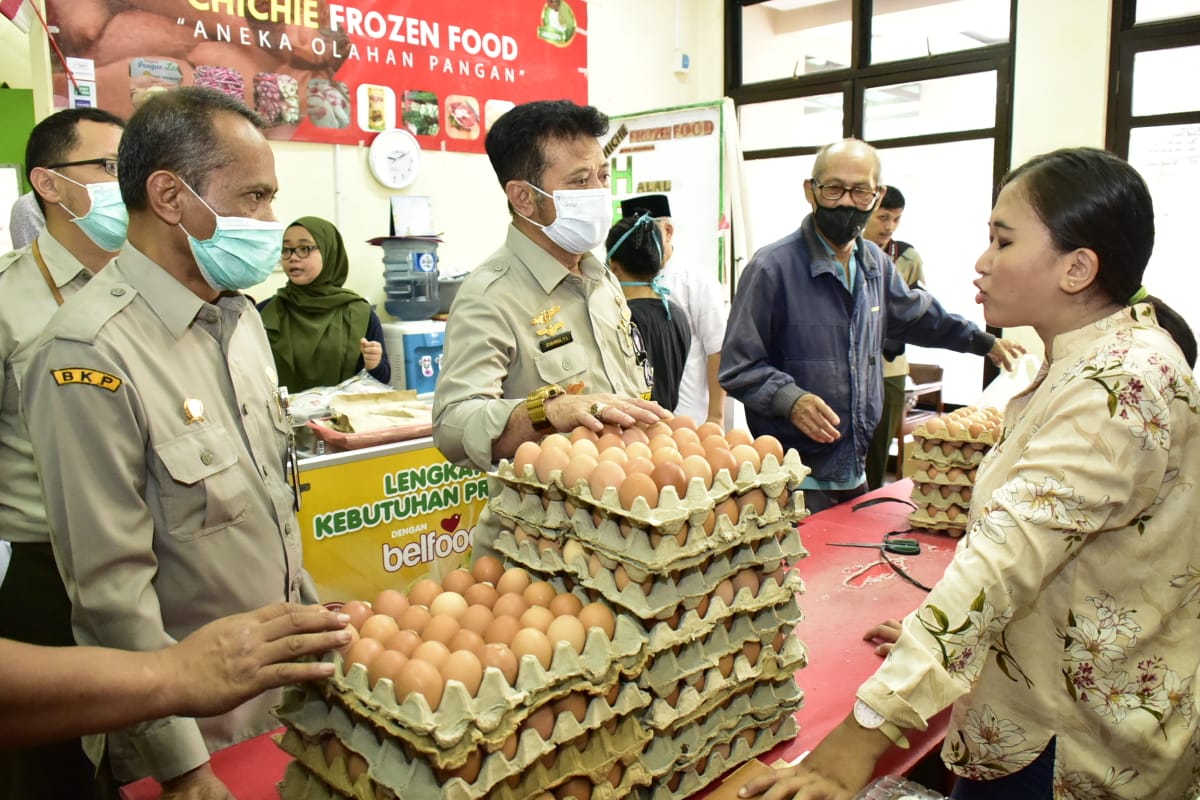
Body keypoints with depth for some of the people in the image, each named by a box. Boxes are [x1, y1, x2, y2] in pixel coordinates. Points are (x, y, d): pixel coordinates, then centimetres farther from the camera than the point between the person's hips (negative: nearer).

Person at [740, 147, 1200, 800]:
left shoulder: (1123, 384, -24)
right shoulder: (1085, 361, 7)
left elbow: (1006, 554, -33)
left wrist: (868, 728, -35)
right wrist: (934, 633, 8)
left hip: (1073, 744, -8)